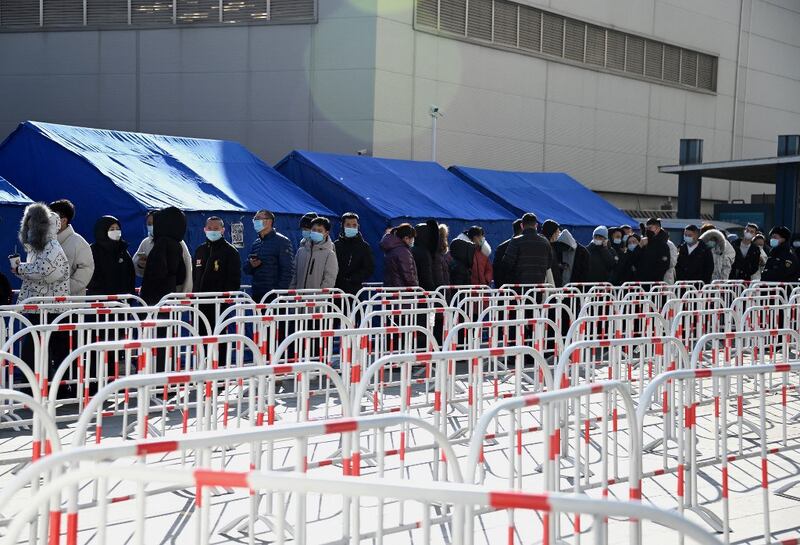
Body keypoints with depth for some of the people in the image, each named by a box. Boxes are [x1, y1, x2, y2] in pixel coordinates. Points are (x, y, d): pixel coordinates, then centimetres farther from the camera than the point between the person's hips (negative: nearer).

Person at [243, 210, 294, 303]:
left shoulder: (282, 241, -3)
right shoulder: (255, 244, 18)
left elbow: (288, 270, -9)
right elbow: (246, 270, 23)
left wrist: (280, 292, -16)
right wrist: (251, 265, -1)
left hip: (274, 295, -7)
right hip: (257, 294, 7)